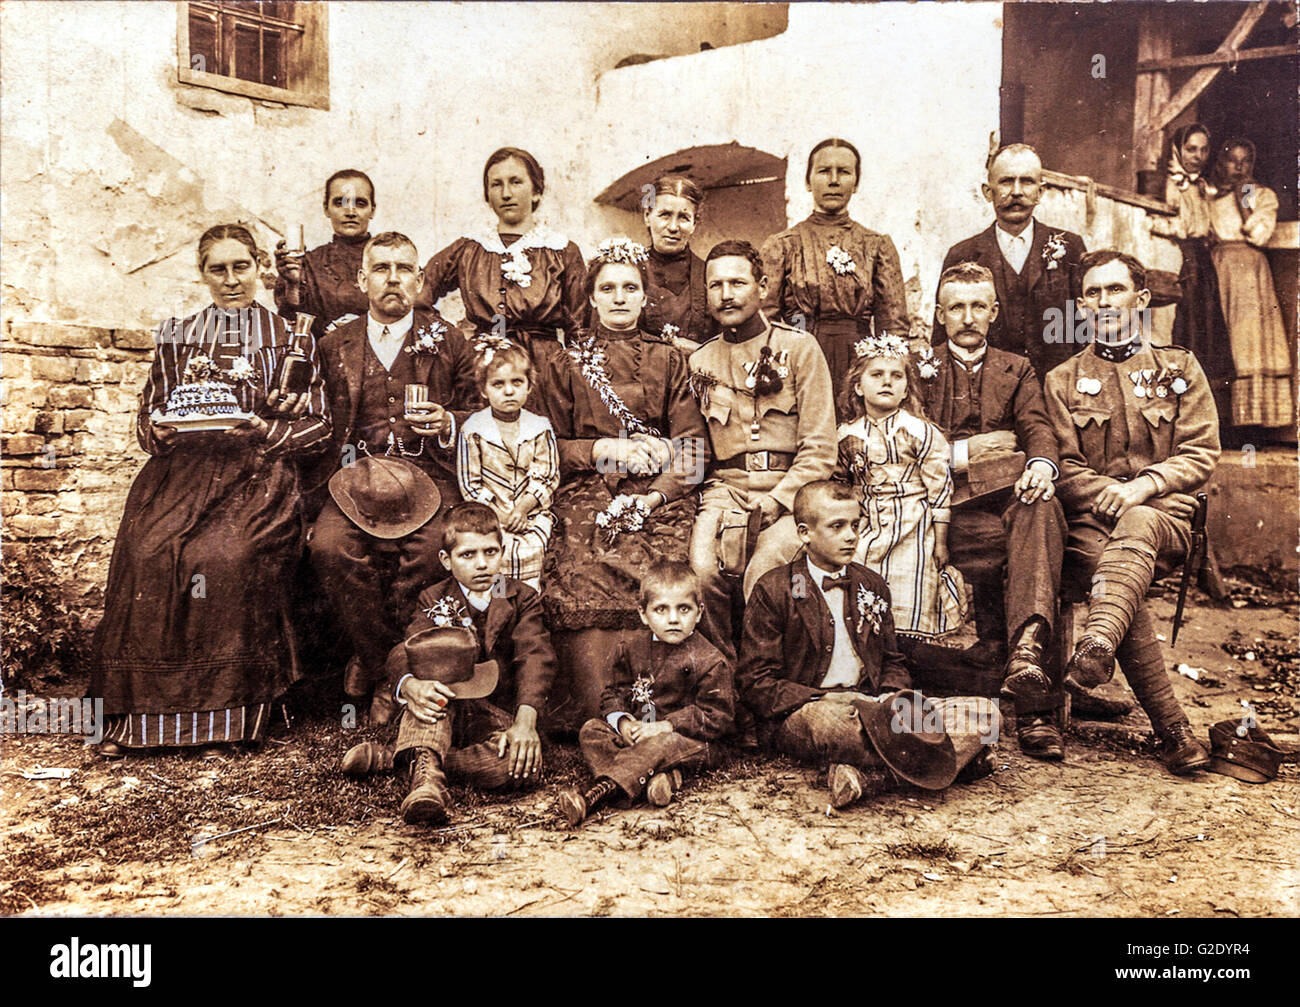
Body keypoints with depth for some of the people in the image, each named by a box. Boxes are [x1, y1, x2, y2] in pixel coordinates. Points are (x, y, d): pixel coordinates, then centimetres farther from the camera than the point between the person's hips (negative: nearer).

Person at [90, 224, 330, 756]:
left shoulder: (288, 337, 13)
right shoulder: (175, 335, 21)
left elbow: (319, 424, 8)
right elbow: (146, 414, 23)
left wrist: (265, 430, -10)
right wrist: (159, 429, -1)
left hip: (257, 472, -2)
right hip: (180, 467, 3)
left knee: (227, 556, -32)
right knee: (147, 554, -28)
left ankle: (234, 709, -20)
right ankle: (141, 713, -20)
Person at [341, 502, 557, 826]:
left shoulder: (522, 599, 3)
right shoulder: (435, 600, 5)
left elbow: (535, 657, -12)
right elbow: (402, 654, -11)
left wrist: (525, 721, -30)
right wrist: (410, 685, -37)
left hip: (498, 720, 1)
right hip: (442, 720, 0)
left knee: (522, 765, -34)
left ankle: (391, 758, -23)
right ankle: (426, 770, -43)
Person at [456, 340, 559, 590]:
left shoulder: (540, 427, 5)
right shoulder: (473, 430, 0)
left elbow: (548, 477, 3)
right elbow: (469, 483, -1)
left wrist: (524, 507, -12)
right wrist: (497, 514, -11)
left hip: (532, 510, 2)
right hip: (488, 513, -1)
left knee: (531, 548, -21)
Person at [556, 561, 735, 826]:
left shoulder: (709, 660, -8)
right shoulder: (631, 649, 6)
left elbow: (717, 716, -11)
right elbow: (613, 692, 11)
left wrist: (667, 725, -20)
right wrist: (621, 720, -13)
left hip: (688, 738, -5)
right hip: (635, 731, 6)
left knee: (663, 744, -38)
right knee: (591, 730, -15)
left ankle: (598, 793, -51)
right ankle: (657, 775, -37)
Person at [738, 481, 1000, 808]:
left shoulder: (873, 585, 18)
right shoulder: (773, 590, 0)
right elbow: (756, 682, -6)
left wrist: (892, 697, -3)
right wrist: (828, 701, -20)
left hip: (868, 706, 6)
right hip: (798, 714, -5)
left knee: (984, 713, -14)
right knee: (830, 721, -44)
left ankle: (869, 776, -34)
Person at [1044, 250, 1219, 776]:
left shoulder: (1179, 368, 15)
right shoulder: (1062, 380, 16)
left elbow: (1201, 455, 5)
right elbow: (1062, 467, 7)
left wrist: (1143, 485, -13)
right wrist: (1106, 492, -13)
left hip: (1165, 517, -1)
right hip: (1089, 521, 1)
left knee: (1135, 525, -38)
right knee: (1117, 575, -33)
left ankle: (1095, 649, -61)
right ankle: (1173, 730, -31)